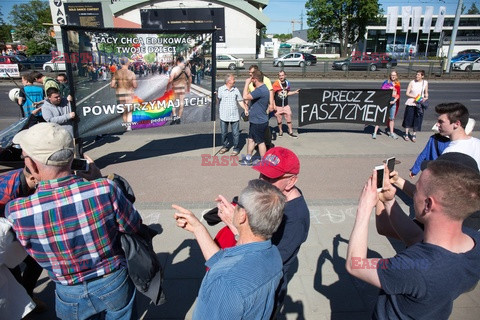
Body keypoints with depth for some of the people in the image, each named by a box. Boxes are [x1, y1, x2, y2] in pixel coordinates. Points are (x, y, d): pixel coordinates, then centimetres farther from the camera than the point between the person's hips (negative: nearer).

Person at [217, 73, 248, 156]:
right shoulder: (221, 89, -3)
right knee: (224, 133, 12)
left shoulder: (236, 90, 5)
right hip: (224, 115, -1)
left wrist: (245, 109, 1)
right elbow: (217, 100, -10)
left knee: (236, 133, 3)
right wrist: (215, 97, -32)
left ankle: (236, 148, 18)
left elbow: (240, 100, 11)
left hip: (234, 116, 1)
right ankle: (225, 146, 31)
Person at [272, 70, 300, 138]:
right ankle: (280, 131, 28)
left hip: (286, 105, 4)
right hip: (278, 106, -4)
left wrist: (295, 92, 9)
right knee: (279, 120, 7)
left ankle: (291, 132, 17)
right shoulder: (276, 84, -13)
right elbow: (272, 95, -9)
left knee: (289, 118, 5)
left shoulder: (287, 83, 3)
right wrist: (273, 105, -12)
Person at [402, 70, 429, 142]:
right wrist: (415, 97, -17)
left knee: (417, 119, 4)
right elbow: (407, 93, -5)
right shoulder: (412, 82, -4)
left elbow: (426, 93, 13)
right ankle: (406, 134, 16)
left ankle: (414, 135, 17)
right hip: (411, 103, -2)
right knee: (409, 118, 3)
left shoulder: (425, 83, 3)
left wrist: (426, 98, -8)